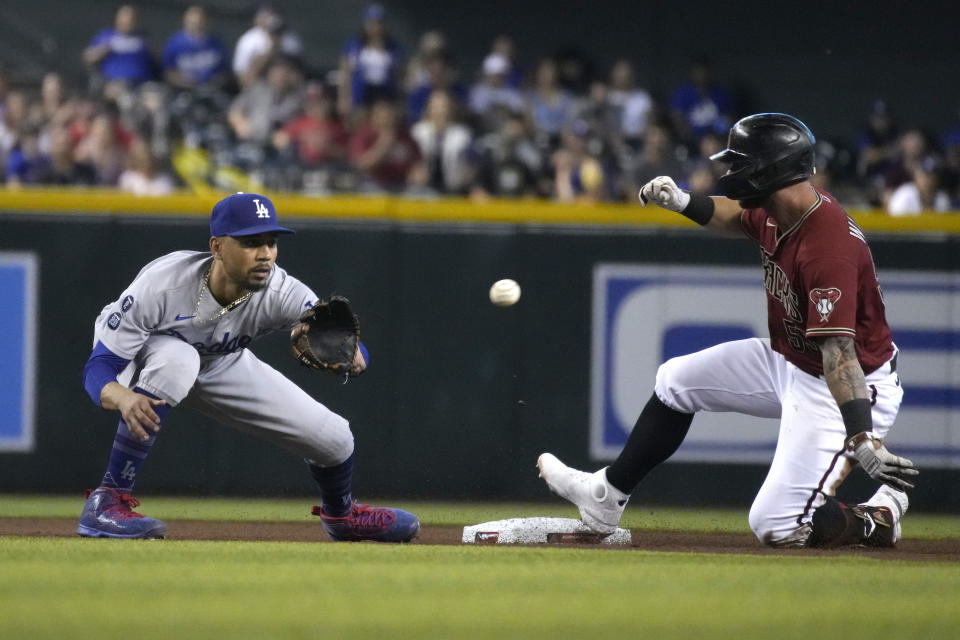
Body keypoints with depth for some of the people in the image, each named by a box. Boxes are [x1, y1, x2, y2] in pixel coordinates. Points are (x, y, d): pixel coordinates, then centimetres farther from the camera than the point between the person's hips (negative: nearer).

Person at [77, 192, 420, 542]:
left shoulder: (282, 293, -30)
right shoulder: (161, 285, -39)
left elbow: (356, 355, -33)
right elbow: (99, 368, -37)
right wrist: (122, 398, -61)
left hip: (221, 366, 4)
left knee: (333, 439, -3)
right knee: (176, 357, -41)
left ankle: (340, 514, 35)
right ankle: (107, 501, -31)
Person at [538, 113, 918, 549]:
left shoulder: (829, 247, -35)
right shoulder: (775, 214, -6)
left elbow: (839, 353, -41)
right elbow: (735, 216, 20)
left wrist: (863, 441, -49)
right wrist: (683, 202, 1)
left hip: (848, 385, -10)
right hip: (788, 361, 10)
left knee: (776, 528, -17)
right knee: (676, 381, 22)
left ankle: (881, 517, 7)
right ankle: (605, 498, 36)